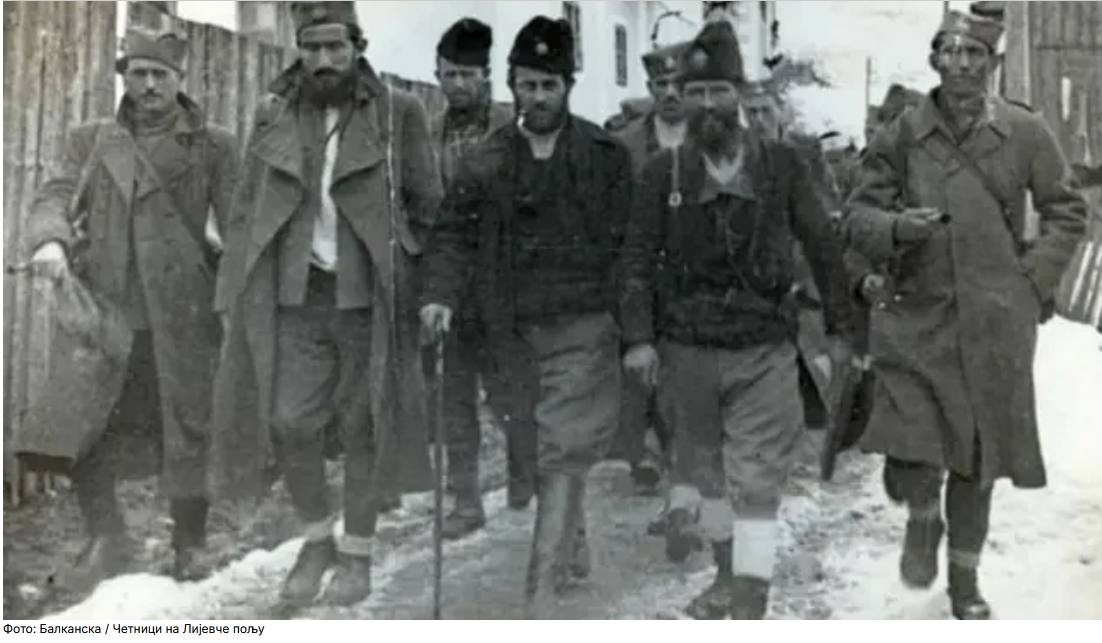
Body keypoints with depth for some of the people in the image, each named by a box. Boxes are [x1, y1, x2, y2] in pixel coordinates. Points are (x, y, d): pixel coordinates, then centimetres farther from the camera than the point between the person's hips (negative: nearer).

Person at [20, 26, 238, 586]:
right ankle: (106, 540, 22)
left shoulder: (214, 145, 7)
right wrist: (50, 239, -16)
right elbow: (55, 197, 6)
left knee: (186, 429, 1)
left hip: (182, 315, -2)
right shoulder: (91, 141, 15)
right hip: (106, 313, 3)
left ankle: (190, 545, 17)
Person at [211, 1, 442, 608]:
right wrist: (235, 293, 3)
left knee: (364, 427, 5)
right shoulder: (273, 115, 6)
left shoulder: (398, 113, -2)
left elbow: (427, 205, 3)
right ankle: (316, 538, 23)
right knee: (289, 421, -1)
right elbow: (247, 211, 9)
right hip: (295, 296, 2)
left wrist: (409, 272, -4)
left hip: (369, 297, -2)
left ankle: (357, 552, 23)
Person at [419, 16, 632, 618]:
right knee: (548, 449, 18)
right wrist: (441, 295, -14)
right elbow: (456, 233, 2)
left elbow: (630, 243, -2)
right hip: (513, 329, 4)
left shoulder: (606, 156, -3)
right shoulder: (487, 160, 4)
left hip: (582, 326, -3)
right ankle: (571, 548, 40)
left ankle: (541, 597, -5)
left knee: (561, 455, -9)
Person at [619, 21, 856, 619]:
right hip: (686, 347, 2)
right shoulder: (663, 173, 0)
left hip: (764, 350, -2)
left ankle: (750, 608, -1)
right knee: (704, 468, 16)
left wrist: (839, 325, 5)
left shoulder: (780, 164, -1)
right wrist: (638, 336, -11)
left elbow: (822, 247, 5)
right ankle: (726, 575, 35)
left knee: (756, 480, -6)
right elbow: (639, 258, -1)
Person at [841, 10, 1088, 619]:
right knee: (911, 459, -13)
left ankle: (964, 578, 34)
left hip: (994, 325, 1)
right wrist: (895, 227, -17)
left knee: (978, 462, 12)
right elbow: (856, 216, 4)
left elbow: (1067, 213, 11)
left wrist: (1034, 279, -1)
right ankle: (922, 520, 24)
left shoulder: (1025, 132, 0)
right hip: (913, 319, -1)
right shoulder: (902, 135, -1)